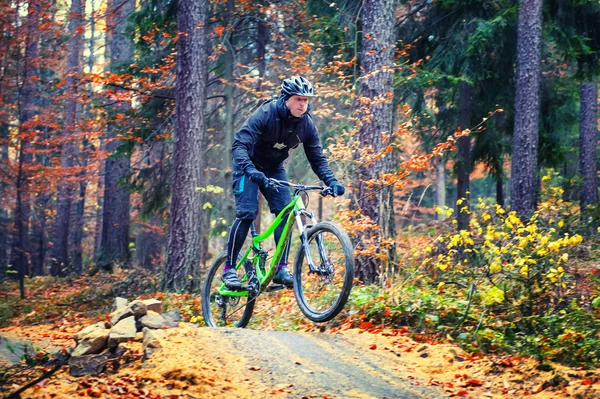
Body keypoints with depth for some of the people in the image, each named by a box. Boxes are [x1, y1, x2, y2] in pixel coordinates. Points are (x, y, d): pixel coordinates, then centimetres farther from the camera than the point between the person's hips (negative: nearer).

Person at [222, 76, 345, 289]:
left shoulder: (306, 124, -14)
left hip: (274, 168, 5)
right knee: (247, 213, -19)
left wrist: (332, 182, -24)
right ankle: (229, 268, -10)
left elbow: (317, 159, -7)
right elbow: (239, 145, -37)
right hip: (249, 167, -5)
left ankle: (281, 268, -7)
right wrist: (251, 171, -54)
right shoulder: (265, 114, -29)